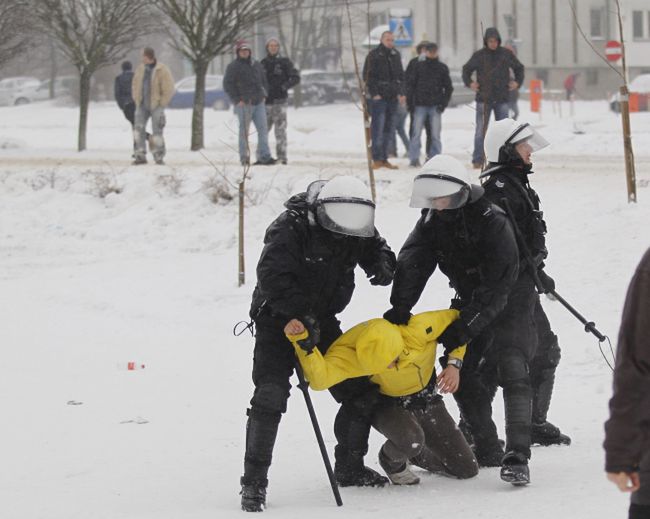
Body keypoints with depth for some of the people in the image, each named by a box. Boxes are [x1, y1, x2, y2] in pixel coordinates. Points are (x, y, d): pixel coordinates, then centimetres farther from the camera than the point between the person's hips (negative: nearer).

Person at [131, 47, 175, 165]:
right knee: (139, 129, -5)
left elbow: (168, 90, -11)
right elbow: (135, 85, 16)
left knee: (157, 132, -8)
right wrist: (137, 100, 8)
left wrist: (160, 106, -10)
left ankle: (159, 157, 1)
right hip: (142, 105, 5)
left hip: (156, 105, -5)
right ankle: (140, 156, -2)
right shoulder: (141, 69, 3)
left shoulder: (162, 71, -13)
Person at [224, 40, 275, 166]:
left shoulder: (257, 65, 16)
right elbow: (227, 85, -6)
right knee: (244, 132, -1)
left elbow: (264, 81, 25)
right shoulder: (233, 67, -2)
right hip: (244, 104, -5)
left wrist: (264, 95, 10)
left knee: (263, 129, -1)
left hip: (259, 103, 5)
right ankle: (244, 158, 5)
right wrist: (237, 100, -12)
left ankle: (264, 157, -1)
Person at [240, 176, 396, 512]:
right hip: (278, 318, -7)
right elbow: (271, 275, -30)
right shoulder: (291, 228, -24)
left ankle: (349, 468, 23)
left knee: (358, 390, 5)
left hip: (321, 320, 7)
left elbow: (376, 250, 13)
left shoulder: (355, 228, -4)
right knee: (270, 395, -20)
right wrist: (303, 314, -34)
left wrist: (383, 266, -12)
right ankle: (254, 481, -14)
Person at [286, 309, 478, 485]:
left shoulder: (417, 329, -32)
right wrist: (301, 340, -58)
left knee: (467, 470, 3)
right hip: (390, 406, -3)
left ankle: (415, 455, 31)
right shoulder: (351, 352, -34)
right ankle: (393, 462, -1)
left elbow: (455, 319, -14)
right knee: (411, 440, -39)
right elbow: (320, 378, -47)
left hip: (428, 401, 3)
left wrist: (453, 363, -21)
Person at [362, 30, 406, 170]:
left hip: (392, 97, 6)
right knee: (378, 127, -9)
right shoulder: (374, 55, -5)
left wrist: (400, 93, 9)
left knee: (389, 129, 8)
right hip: (378, 97, -6)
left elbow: (400, 75, 20)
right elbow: (368, 76, -7)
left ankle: (384, 159, 14)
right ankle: (377, 160, -8)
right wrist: (374, 93, -14)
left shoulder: (395, 55, 14)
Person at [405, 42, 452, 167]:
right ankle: (414, 158, -1)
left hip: (436, 106, 1)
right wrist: (410, 99, -5)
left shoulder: (442, 68, 10)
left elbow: (448, 87, 11)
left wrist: (444, 103, 0)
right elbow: (410, 82, 6)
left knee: (435, 134, -1)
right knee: (416, 133, -4)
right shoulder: (418, 66, 7)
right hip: (420, 105, -1)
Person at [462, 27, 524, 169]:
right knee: (481, 130, -5)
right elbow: (466, 70, 14)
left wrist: (518, 82, 6)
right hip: (483, 98, -2)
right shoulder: (479, 55, 2)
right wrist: (469, 82, -2)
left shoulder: (506, 54, 5)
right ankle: (477, 160, -4)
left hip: (501, 99, 2)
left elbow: (519, 68, 20)